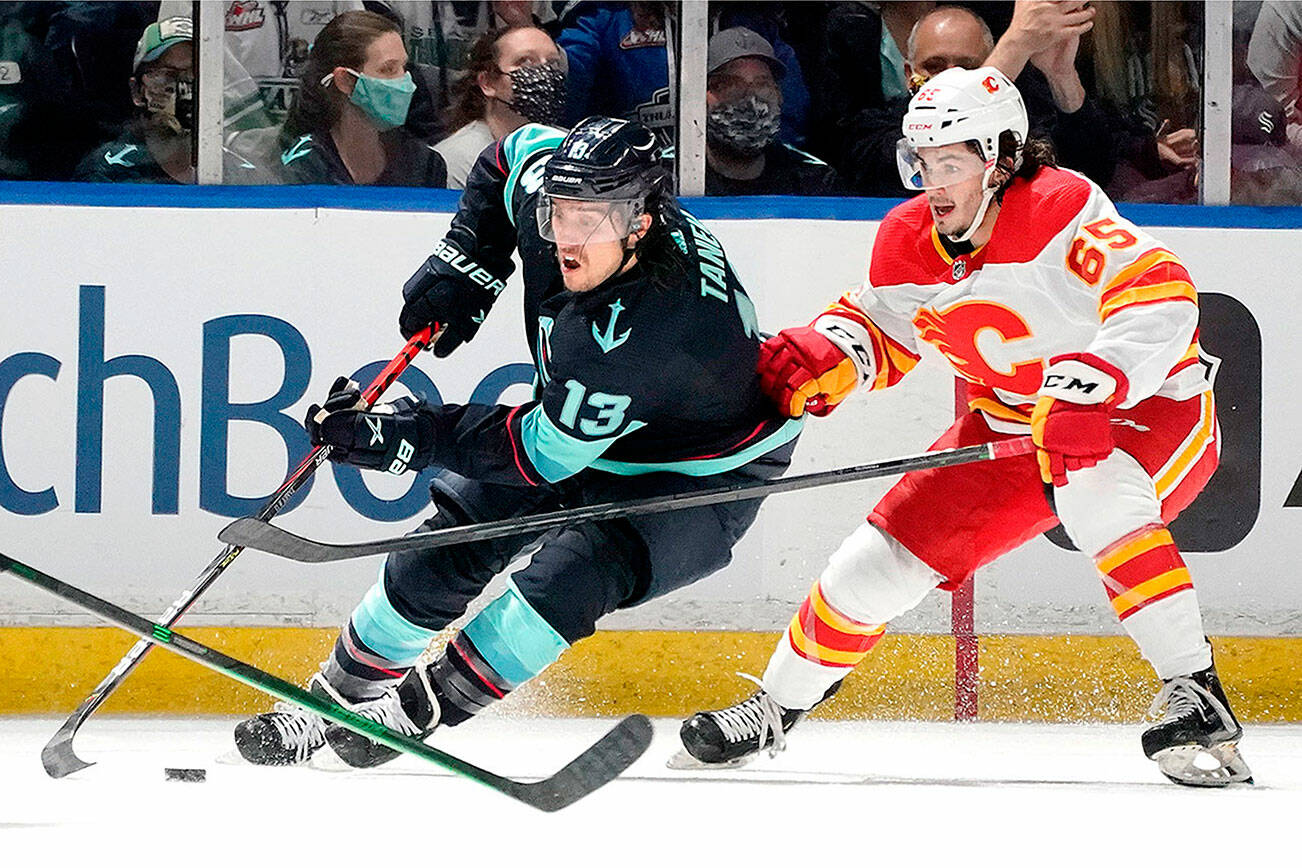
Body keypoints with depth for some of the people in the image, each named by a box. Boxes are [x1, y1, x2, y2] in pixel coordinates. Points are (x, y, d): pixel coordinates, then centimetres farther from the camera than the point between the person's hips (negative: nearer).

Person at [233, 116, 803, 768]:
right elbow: (515, 151, 5)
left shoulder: (638, 334, -42)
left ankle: (415, 710, -11)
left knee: (566, 580, -29)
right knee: (452, 540, -2)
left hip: (703, 480, -8)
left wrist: (409, 437, -27)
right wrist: (465, 266, -4)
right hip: (578, 427, 8)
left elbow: (544, 455, -32)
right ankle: (331, 702, 14)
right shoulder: (547, 185, -21)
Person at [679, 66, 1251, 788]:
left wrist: (1090, 388, -52)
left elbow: (1160, 297, -39)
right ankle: (778, 702, 24)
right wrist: (827, 353, -13)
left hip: (1151, 406, -6)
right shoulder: (907, 241, -6)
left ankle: (1196, 698, -34)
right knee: (891, 549, 1)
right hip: (1008, 425, 7)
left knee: (1097, 497, -39)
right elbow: (881, 331, 11)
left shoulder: (1062, 208, -28)